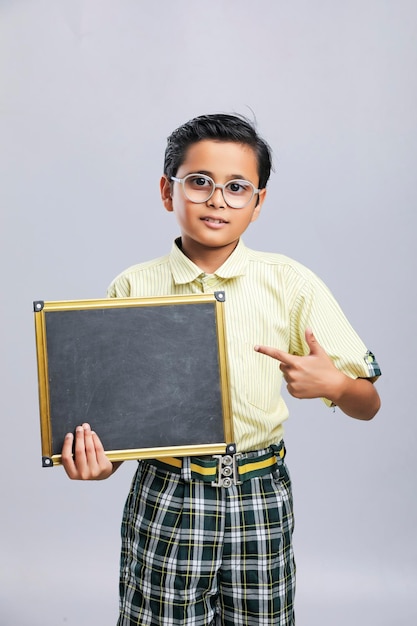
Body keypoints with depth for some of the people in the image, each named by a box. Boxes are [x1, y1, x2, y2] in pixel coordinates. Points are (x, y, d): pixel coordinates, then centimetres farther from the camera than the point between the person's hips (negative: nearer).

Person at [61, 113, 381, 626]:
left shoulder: (291, 284, -4)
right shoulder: (132, 289, -2)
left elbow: (368, 405, 0)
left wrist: (333, 383, -21)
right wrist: (101, 461, -18)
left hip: (258, 497, 1)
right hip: (163, 497, 0)